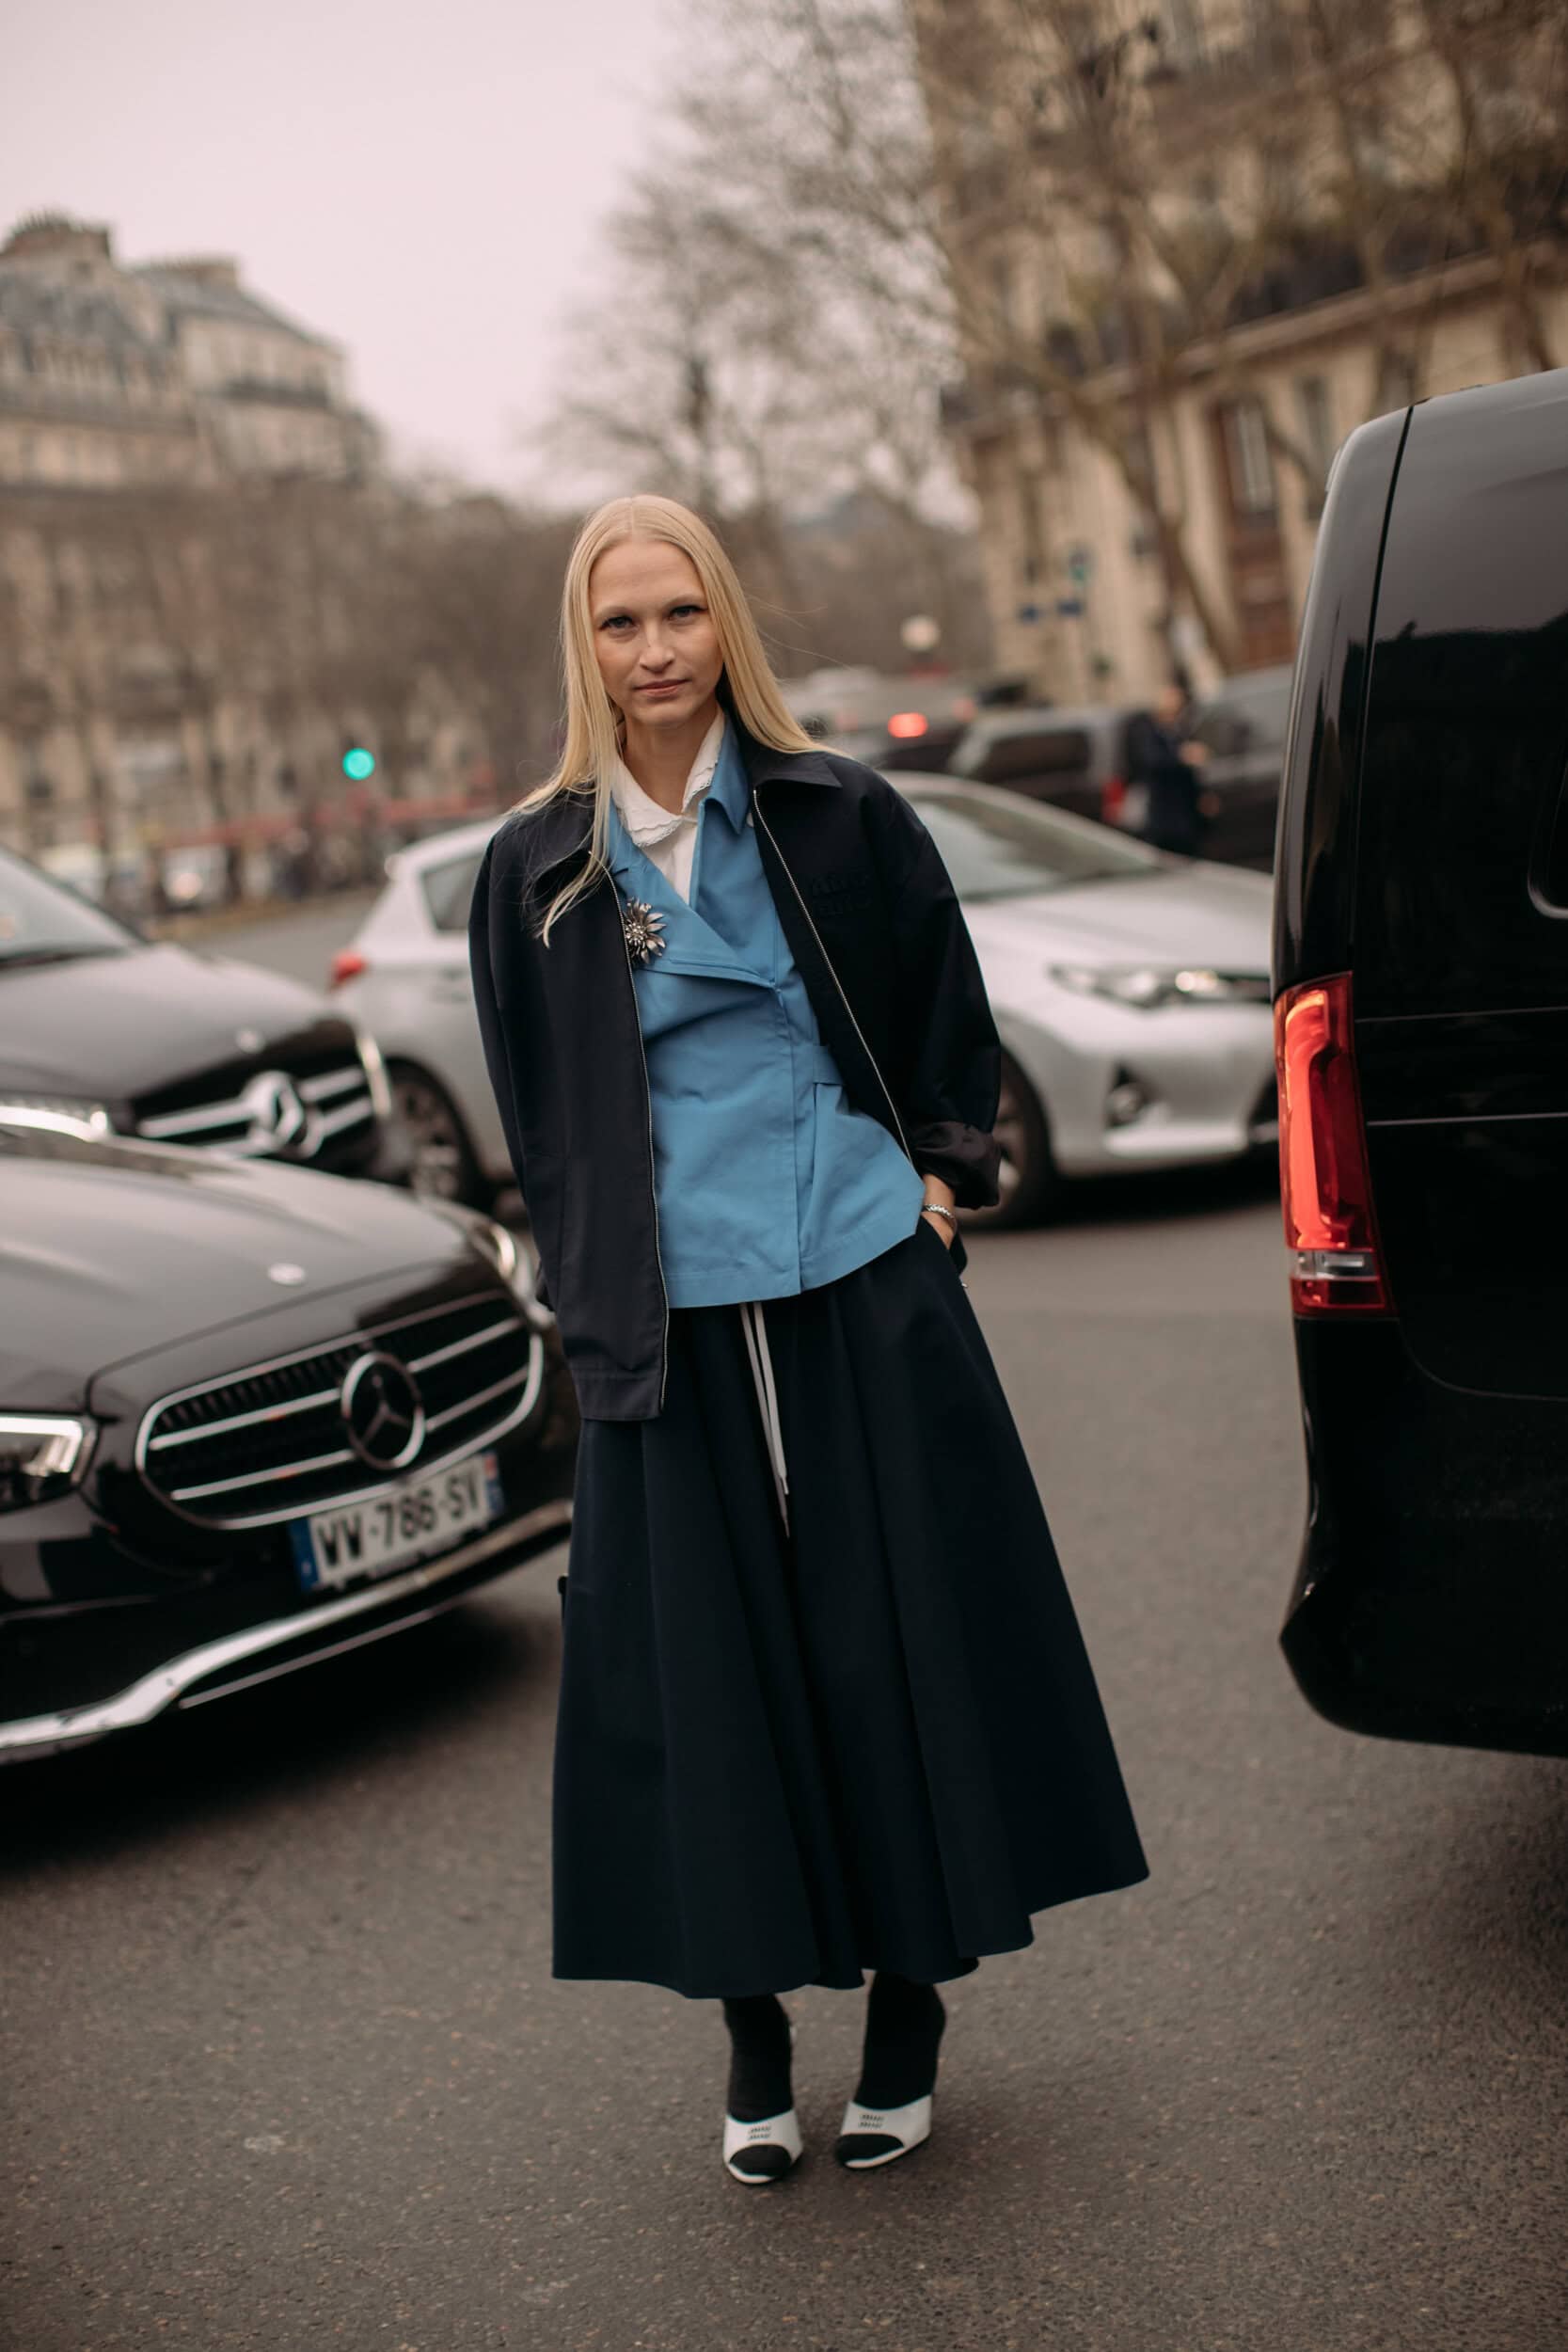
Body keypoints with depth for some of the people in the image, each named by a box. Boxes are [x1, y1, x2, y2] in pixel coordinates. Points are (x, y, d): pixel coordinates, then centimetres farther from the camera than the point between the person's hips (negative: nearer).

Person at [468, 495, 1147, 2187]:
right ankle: (752, 2024, 20)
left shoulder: (843, 819, 1)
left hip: (868, 1301, 0)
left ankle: (909, 1999, 22)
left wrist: (943, 1178, 2)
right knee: (705, 1667, 5)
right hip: (672, 1331, 1)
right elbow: (535, 1114, 11)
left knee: (900, 1637, 5)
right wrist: (594, 1290, 6)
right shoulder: (539, 871, 3)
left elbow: (951, 1017, 12)